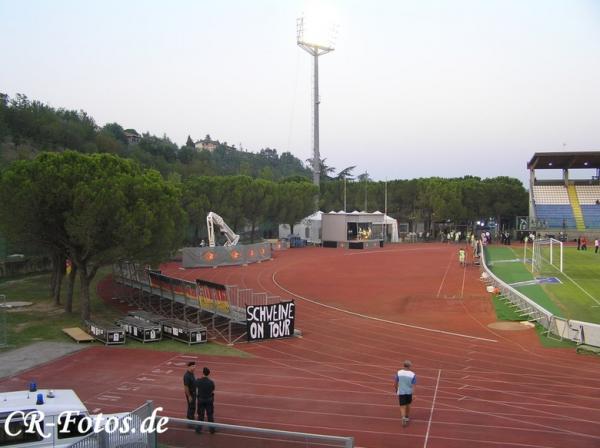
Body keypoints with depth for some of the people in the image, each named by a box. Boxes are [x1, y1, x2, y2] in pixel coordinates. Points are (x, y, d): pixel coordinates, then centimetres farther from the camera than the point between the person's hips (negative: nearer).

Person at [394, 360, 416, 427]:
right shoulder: (413, 374, -12)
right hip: (409, 392, 1)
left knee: (402, 407, 2)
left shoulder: (399, 372, -10)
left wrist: (396, 390, 16)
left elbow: (395, 383, -1)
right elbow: (413, 386, -12)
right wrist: (412, 395, -4)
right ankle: (407, 417, 39)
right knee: (408, 405, 23)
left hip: (401, 392, -1)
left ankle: (403, 418, -22)